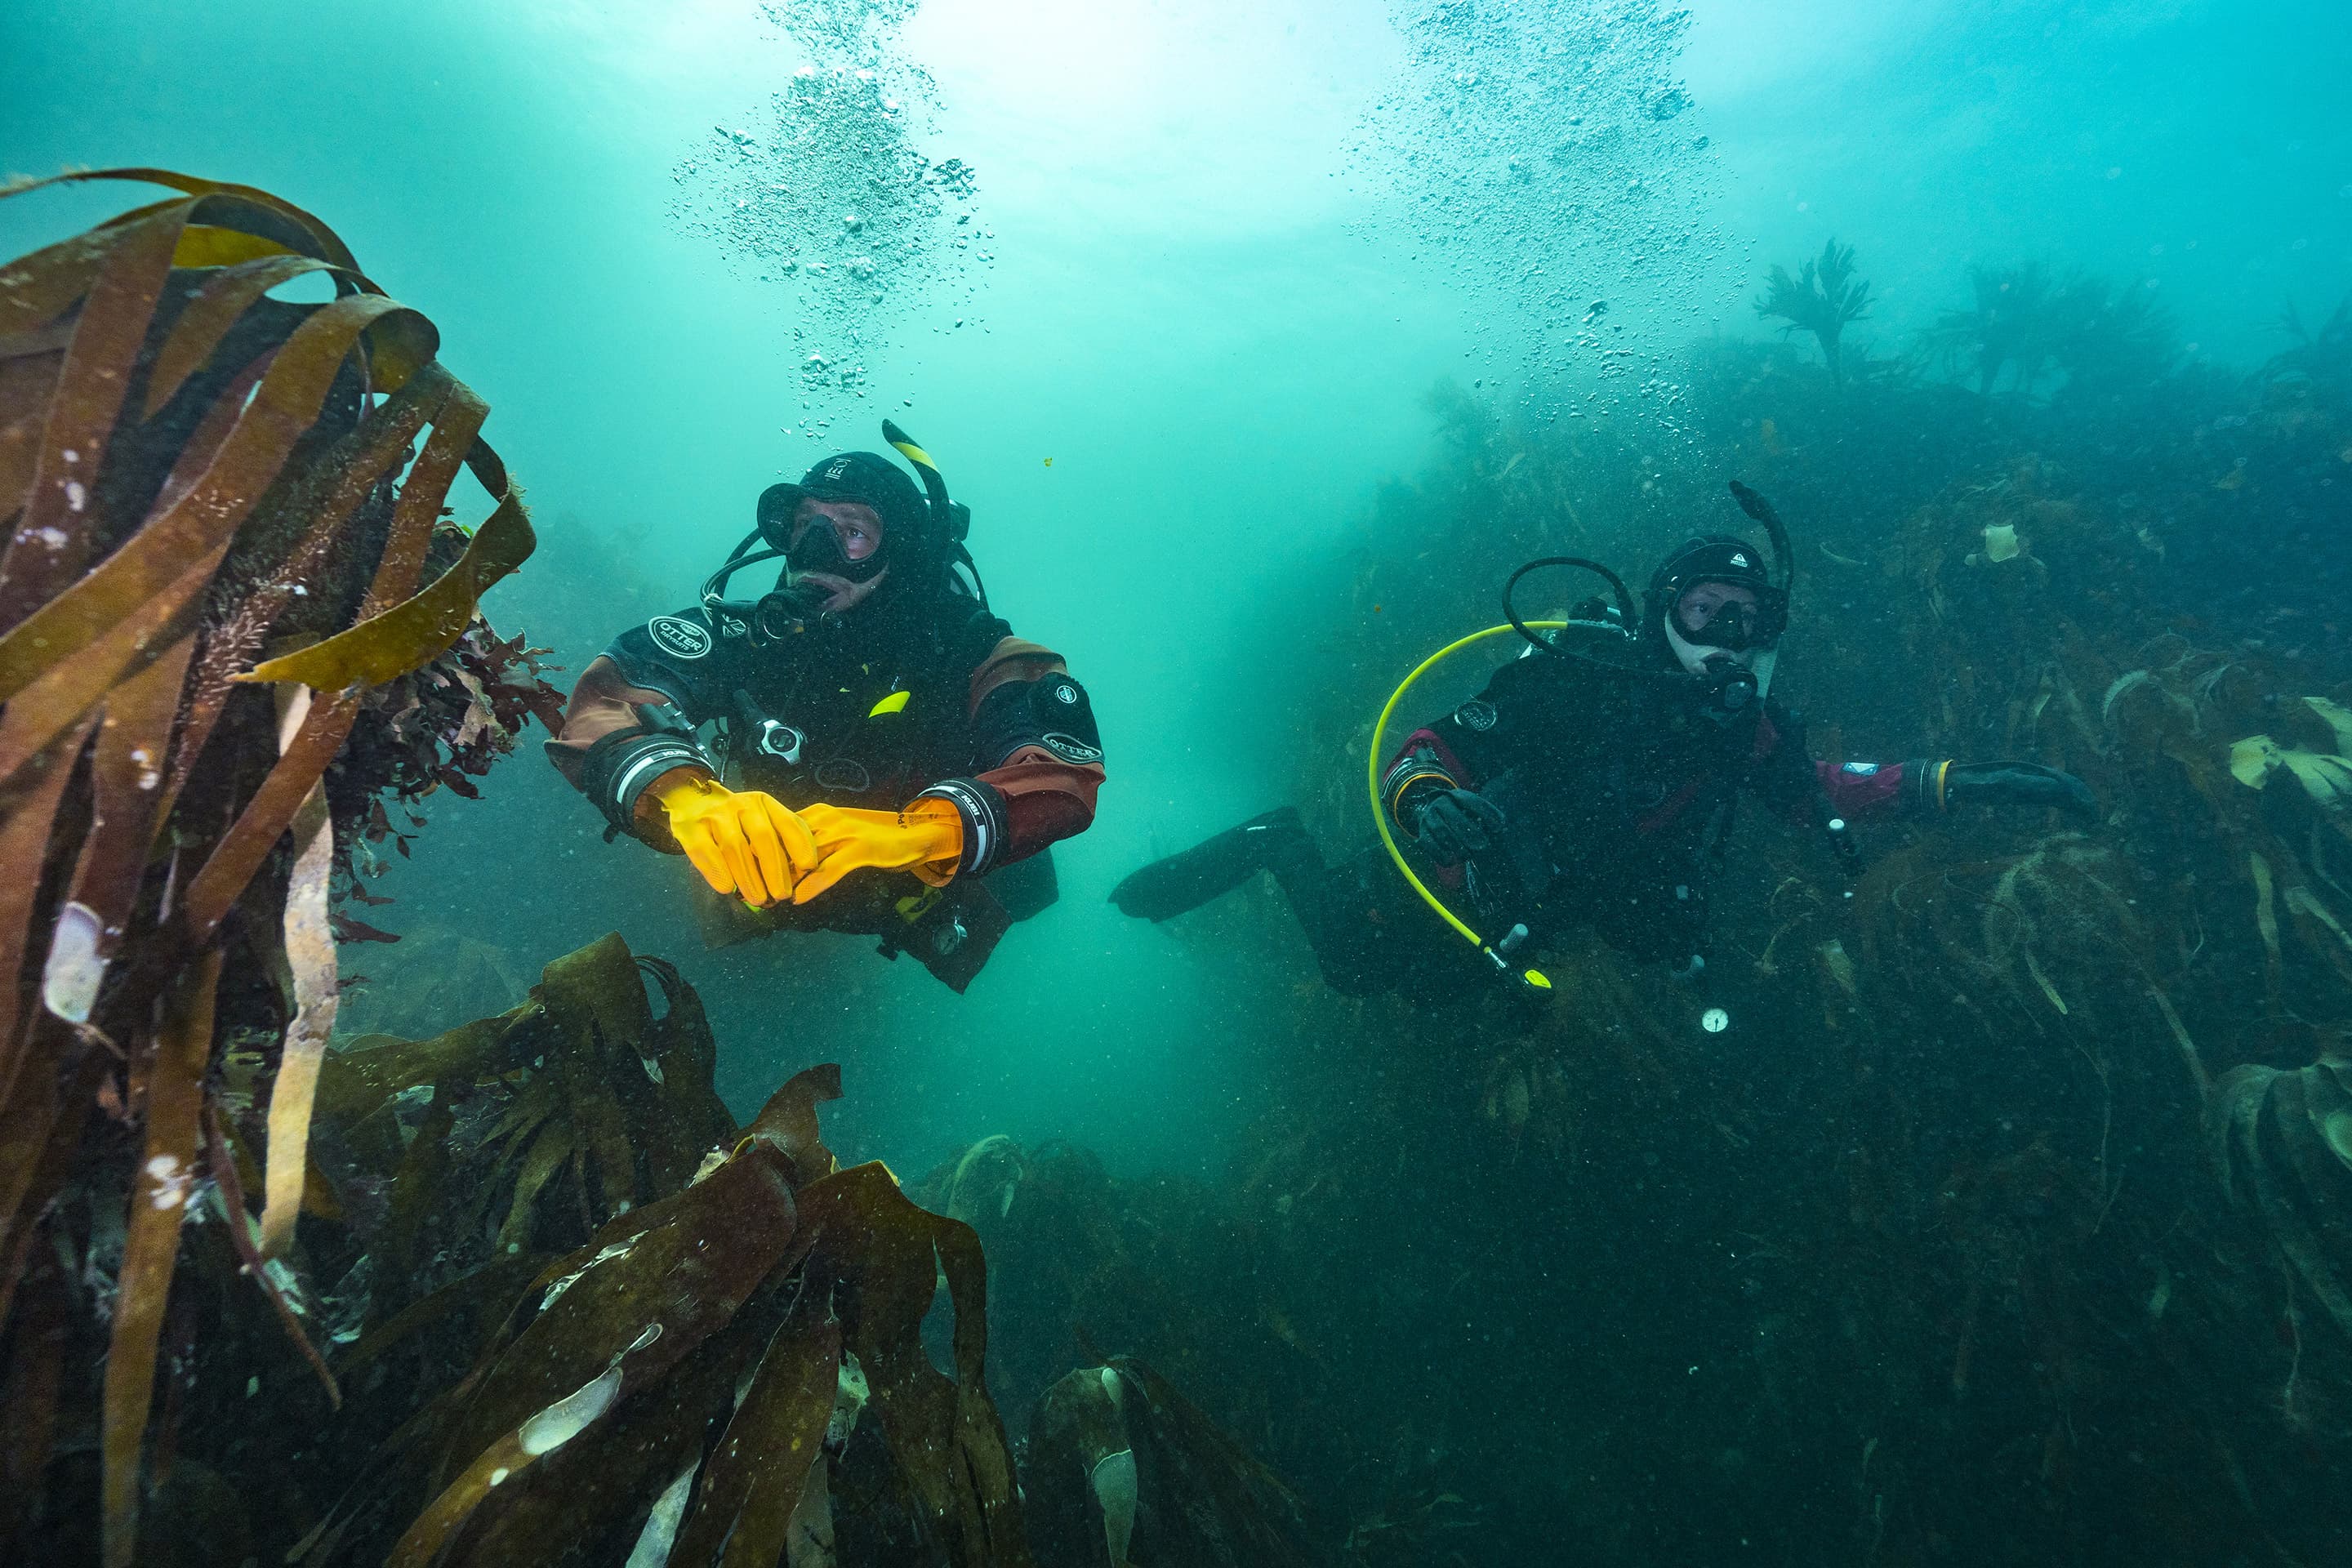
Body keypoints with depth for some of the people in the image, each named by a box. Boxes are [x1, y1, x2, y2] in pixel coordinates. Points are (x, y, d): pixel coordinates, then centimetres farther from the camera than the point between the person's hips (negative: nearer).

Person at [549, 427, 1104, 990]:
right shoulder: (747, 635, -18)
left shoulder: (965, 651, -23)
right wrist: (685, 798, -54)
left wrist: (918, 831, -57)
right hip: (764, 907, 2)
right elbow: (602, 702, -31)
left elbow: (1066, 769, -38)